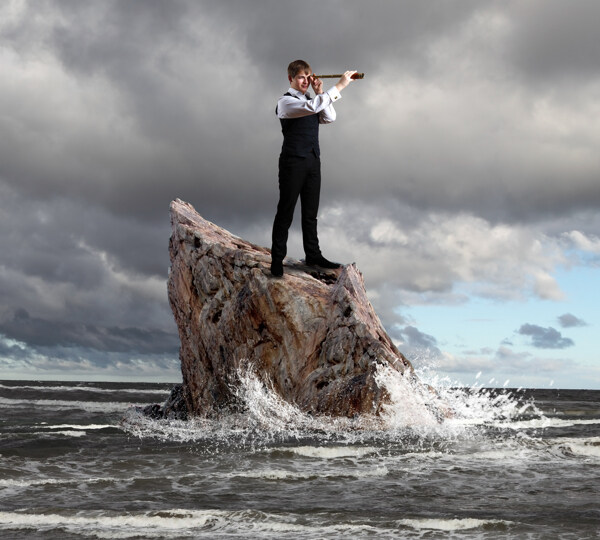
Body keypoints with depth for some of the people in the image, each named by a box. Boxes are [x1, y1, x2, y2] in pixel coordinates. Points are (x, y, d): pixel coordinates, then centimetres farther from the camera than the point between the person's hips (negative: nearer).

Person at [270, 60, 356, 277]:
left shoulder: (311, 99, 16)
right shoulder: (286, 101, -10)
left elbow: (329, 118, 5)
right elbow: (313, 107, -26)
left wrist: (320, 92, -4)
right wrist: (339, 86, -25)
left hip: (313, 161, 7)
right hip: (293, 162, -7)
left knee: (310, 212, 13)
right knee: (285, 212, -1)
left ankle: (313, 255, 22)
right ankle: (277, 259, 5)